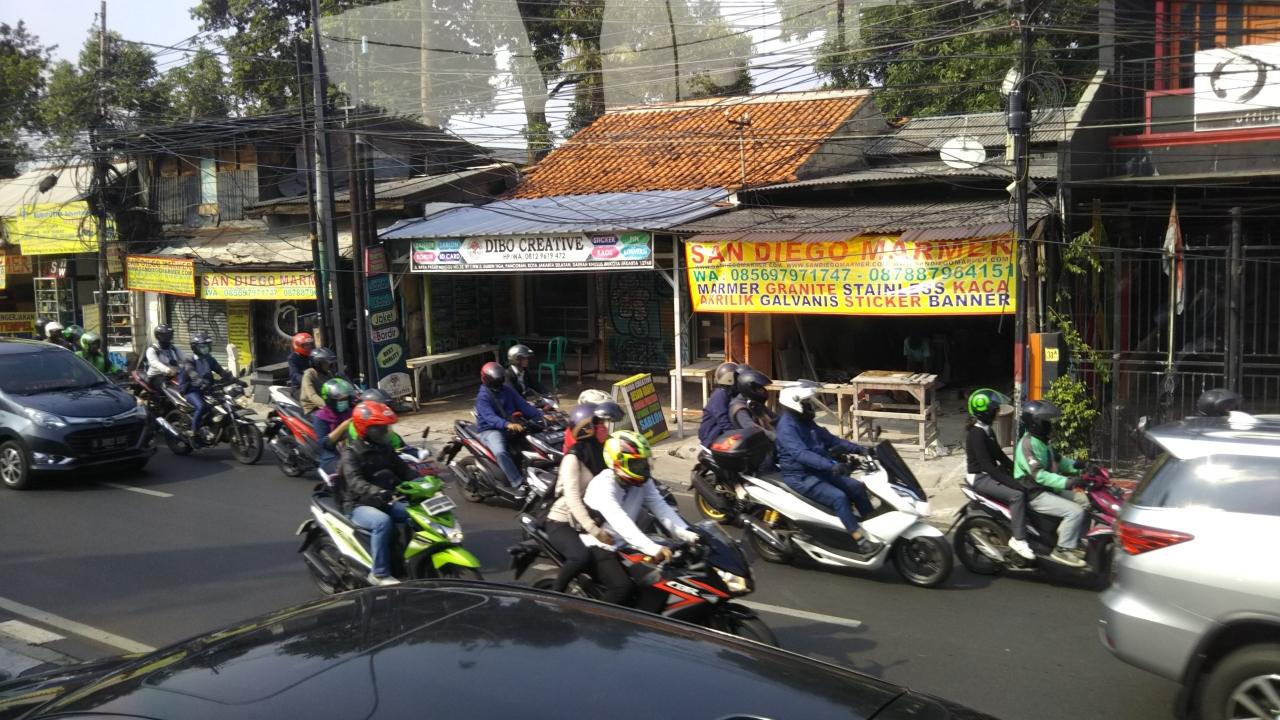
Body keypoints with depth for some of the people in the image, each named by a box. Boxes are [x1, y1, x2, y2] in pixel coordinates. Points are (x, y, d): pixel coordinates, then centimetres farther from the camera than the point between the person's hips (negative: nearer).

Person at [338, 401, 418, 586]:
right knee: (383, 522, -35)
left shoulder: (384, 449, 9)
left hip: (385, 501, 7)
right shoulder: (351, 453, -13)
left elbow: (403, 470, 12)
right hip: (359, 505, -7)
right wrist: (378, 492, -47)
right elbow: (355, 483, -29)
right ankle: (380, 574, -27)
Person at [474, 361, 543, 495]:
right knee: (500, 452, -36)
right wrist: (508, 424, -48)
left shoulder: (508, 390, 5)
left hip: (511, 427, 7)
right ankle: (518, 484, -33)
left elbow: (523, 405, 3)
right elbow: (490, 417, -30)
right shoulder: (482, 398, -14)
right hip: (490, 430, -7)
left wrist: (541, 415, -11)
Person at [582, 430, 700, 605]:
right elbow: (620, 523, -39)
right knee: (624, 588, -29)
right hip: (600, 546, -8)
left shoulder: (643, 482, 0)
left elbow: (661, 508, -11)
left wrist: (685, 534, -29)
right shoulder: (603, 485, -26)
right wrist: (653, 548, -50)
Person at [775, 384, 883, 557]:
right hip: (800, 477, -10)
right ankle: (861, 542, -24)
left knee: (857, 487, 2)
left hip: (819, 471, 10)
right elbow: (801, 454, -33)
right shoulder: (787, 427, -20)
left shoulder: (807, 422, 11)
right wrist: (831, 466, -44)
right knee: (838, 497, -26)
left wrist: (860, 449, 6)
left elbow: (830, 440, 16)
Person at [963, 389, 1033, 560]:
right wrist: (1013, 482, -28)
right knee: (1017, 494, -27)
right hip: (980, 478, -10)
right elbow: (986, 465, -26)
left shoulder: (987, 430, 12)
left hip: (990, 474, 11)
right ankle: (1018, 540, -22)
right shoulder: (976, 433, -20)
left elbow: (999, 455, 18)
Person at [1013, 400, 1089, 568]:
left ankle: (1074, 543, 18)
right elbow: (1039, 475, -30)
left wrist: (1080, 467, 4)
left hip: (1047, 489, 11)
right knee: (1075, 511, -21)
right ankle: (1061, 551, -13)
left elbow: (1058, 460, 21)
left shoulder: (1042, 442, 13)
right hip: (1035, 495, -11)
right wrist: (1067, 482, -38)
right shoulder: (1028, 444, -21)